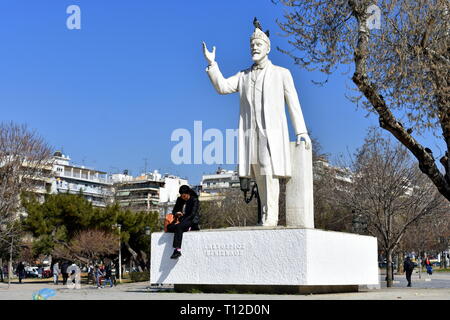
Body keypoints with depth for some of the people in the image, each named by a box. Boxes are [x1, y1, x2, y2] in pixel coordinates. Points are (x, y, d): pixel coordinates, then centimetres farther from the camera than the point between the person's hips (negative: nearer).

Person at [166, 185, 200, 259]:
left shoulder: (194, 200, -7)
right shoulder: (179, 200, 11)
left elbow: (192, 214, -14)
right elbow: (174, 210, 14)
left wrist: (181, 222, -21)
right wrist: (176, 213, -12)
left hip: (192, 221, -6)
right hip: (181, 220, 6)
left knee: (179, 226, -37)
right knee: (169, 227, -23)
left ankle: (177, 250, -42)